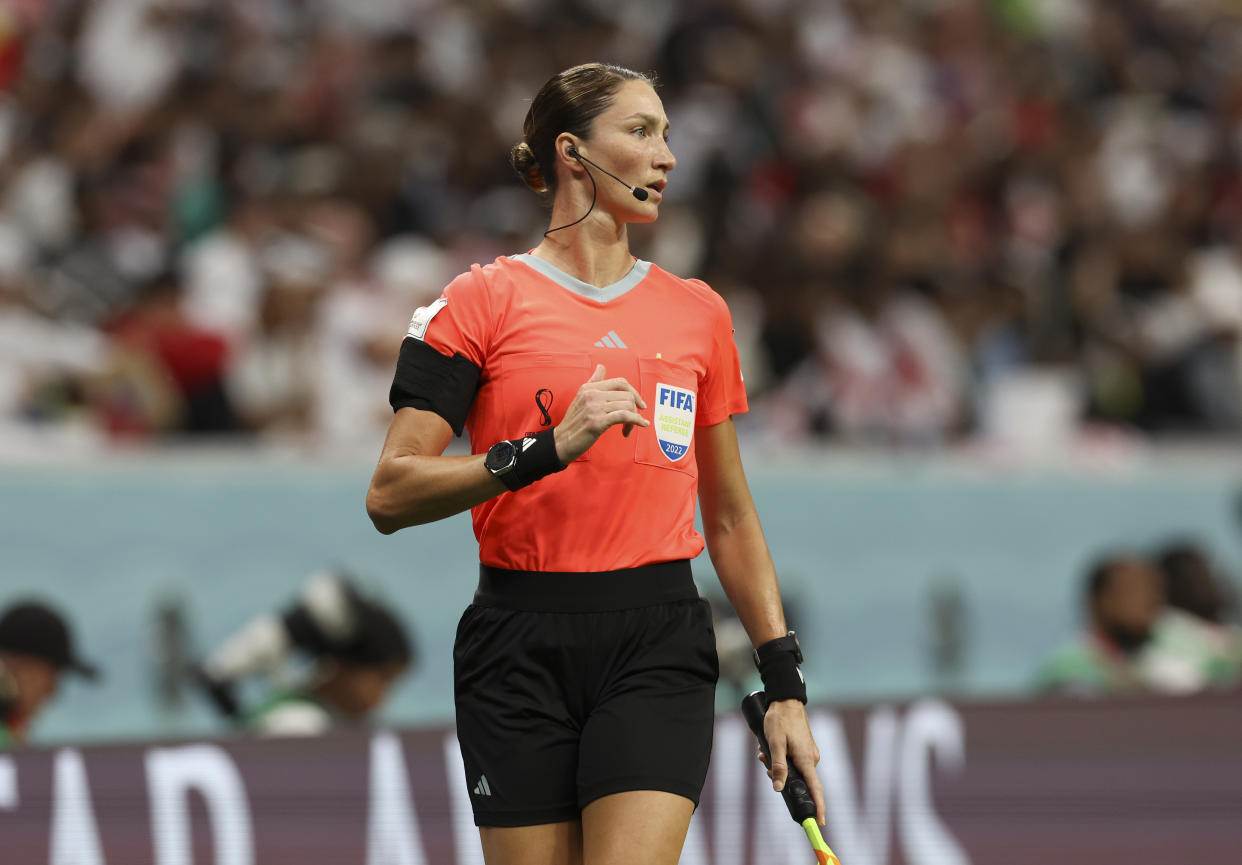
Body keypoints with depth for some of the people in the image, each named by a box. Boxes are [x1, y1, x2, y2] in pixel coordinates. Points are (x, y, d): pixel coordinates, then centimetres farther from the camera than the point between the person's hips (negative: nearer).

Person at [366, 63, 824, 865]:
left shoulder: (698, 311, 12)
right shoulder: (481, 301, 1)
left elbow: (730, 517, 18)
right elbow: (390, 495, -7)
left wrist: (785, 685, 13)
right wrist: (545, 451, -19)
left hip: (659, 648, 2)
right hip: (521, 648, -2)